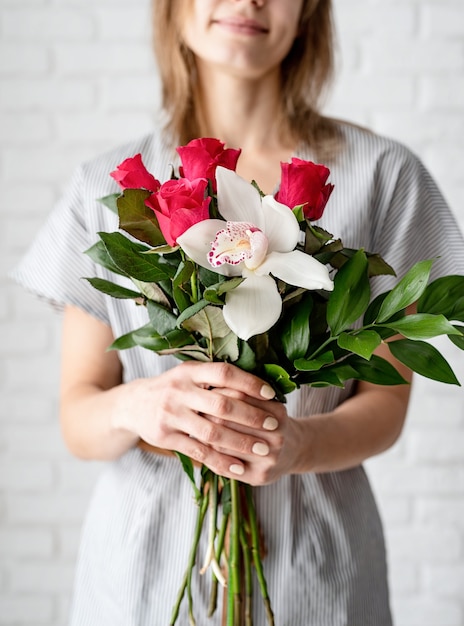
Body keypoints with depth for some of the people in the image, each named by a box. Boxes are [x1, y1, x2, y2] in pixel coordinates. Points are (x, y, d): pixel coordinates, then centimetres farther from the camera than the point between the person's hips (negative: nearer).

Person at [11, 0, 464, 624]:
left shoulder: (382, 174, -5)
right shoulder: (107, 187, -2)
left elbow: (386, 405, -4)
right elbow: (76, 417, -3)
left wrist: (298, 444, -24)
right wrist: (133, 409, -24)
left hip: (312, 571, 0)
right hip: (144, 563, 1)